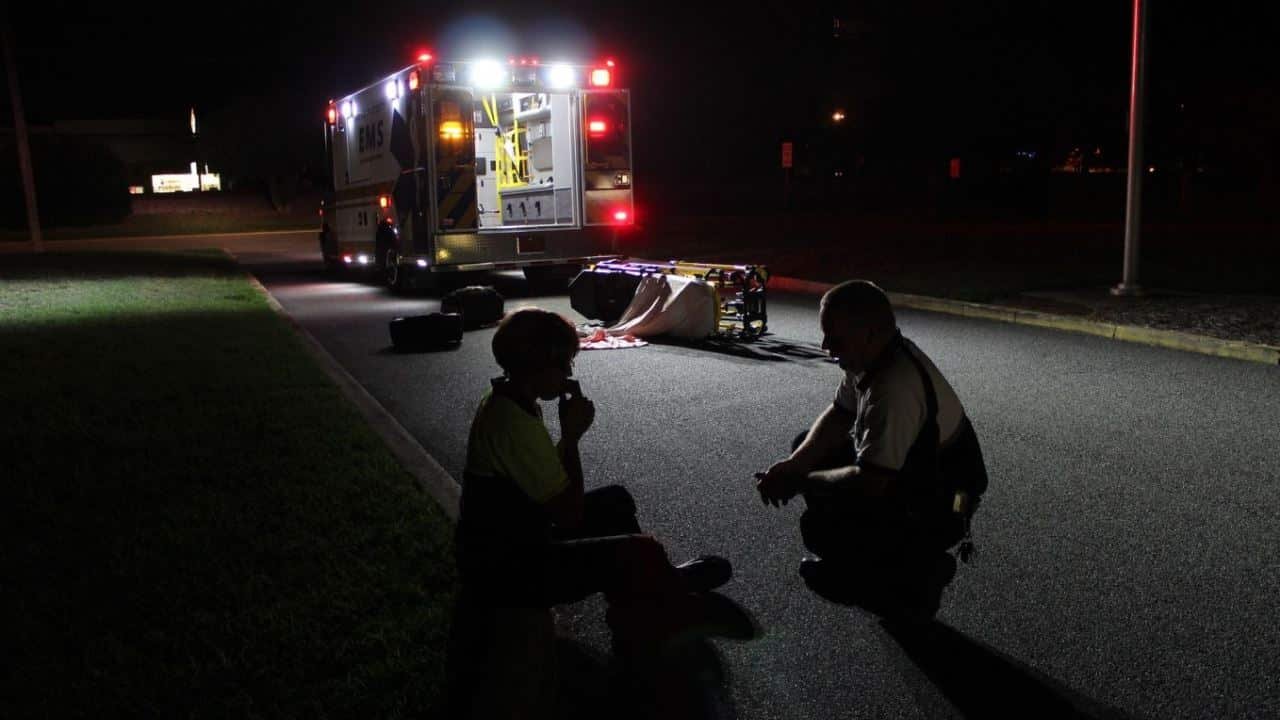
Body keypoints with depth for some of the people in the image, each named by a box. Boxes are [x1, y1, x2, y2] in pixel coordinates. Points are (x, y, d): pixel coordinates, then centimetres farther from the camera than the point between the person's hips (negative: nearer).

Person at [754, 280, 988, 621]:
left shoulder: (895, 388, -36)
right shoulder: (870, 356, -6)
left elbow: (869, 483, -33)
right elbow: (838, 415, 6)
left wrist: (801, 481, -18)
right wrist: (794, 464, -9)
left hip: (935, 512, -10)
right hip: (906, 475, 10)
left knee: (819, 527, -21)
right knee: (807, 444, 9)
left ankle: (920, 574, 0)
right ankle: (848, 565, 18)